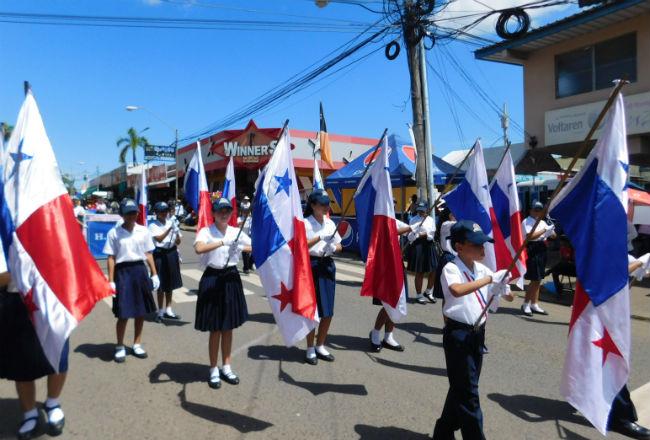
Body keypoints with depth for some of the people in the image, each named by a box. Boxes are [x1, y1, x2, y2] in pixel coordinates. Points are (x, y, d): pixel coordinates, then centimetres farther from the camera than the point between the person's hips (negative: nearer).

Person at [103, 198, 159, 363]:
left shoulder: (143, 231, 4)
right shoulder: (114, 233, -4)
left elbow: (148, 254, 8)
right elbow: (111, 258, -4)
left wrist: (154, 274, 5)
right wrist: (111, 281, -7)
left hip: (140, 271, 3)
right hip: (123, 272, -3)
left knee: (141, 311, 11)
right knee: (123, 314, 1)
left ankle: (137, 344, 28)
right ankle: (120, 347, 21)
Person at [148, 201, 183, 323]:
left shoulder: (172, 222, 5)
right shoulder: (153, 225, -6)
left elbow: (178, 242, 5)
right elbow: (159, 239, -22)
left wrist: (177, 233, -15)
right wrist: (169, 228, -31)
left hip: (172, 253, 5)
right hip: (160, 254, -5)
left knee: (170, 283, 14)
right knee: (161, 285, 1)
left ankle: (168, 310, 27)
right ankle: (160, 312, 14)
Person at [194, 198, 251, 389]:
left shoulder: (236, 232, 4)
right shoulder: (206, 231, -9)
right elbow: (198, 248, -30)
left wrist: (241, 247, -14)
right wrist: (222, 242, -34)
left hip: (231, 278, 4)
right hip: (212, 279, -4)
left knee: (228, 327, 13)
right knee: (215, 329, 4)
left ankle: (226, 367, 28)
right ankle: (213, 370, 21)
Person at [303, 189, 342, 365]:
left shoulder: (330, 223, 9)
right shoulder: (305, 223, -7)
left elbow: (339, 246, 14)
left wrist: (333, 248, -8)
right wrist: (320, 238, -23)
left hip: (328, 266, 5)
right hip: (311, 266, -5)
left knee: (328, 311, 9)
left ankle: (320, 346, 27)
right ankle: (310, 349, 19)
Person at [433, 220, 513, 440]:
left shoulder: (482, 269, 6)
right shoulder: (451, 269, -16)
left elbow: (508, 297, 11)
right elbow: (457, 290, -38)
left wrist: (503, 286, -12)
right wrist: (489, 279, -33)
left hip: (478, 333, 8)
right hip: (458, 334, -8)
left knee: (461, 387, 19)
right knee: (467, 391, 0)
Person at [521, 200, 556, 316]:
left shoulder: (543, 222, 18)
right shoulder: (527, 222, -5)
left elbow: (553, 236, 18)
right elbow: (530, 236, -19)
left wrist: (551, 231, -4)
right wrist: (544, 230, -17)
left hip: (542, 250, 8)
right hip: (533, 250, -8)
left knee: (538, 280, 10)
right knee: (535, 280, -8)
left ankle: (534, 304, 18)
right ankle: (526, 304, 3)